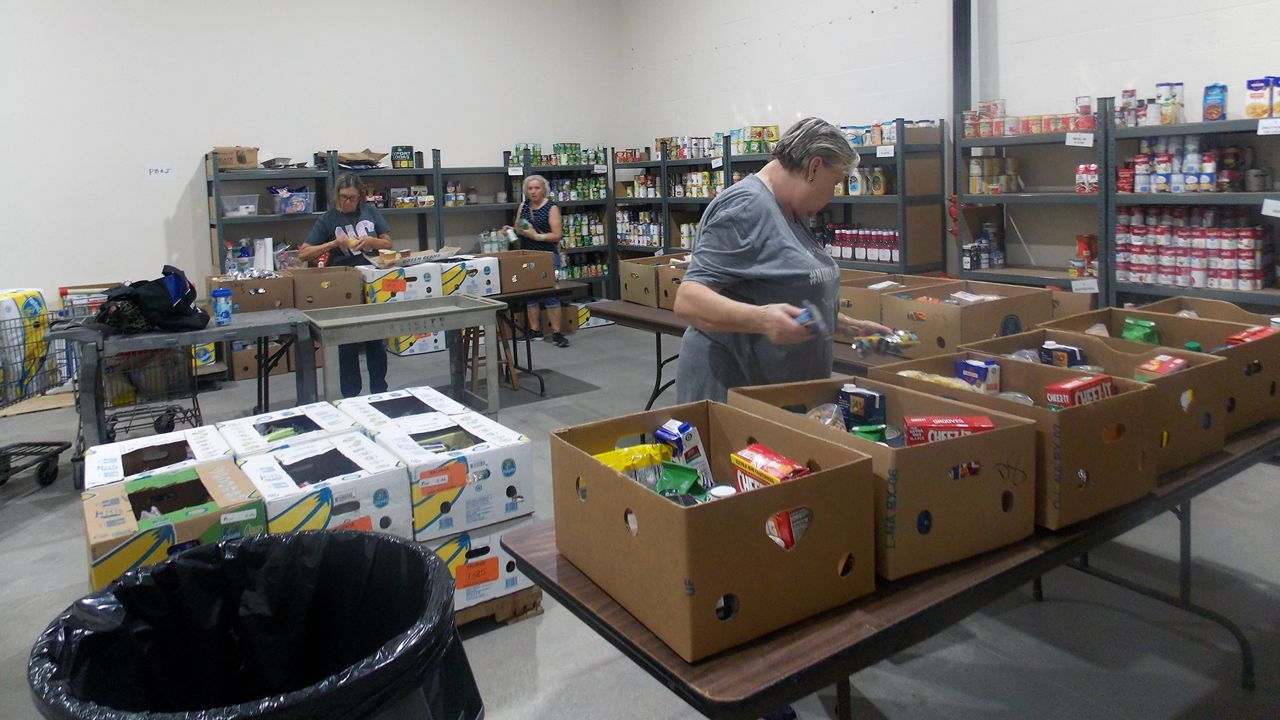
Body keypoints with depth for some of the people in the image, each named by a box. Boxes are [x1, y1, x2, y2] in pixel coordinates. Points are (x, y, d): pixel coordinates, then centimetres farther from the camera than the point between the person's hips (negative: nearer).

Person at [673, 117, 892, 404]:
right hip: (730, 385, -9)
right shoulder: (746, 206, -17)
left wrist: (848, 324, 17)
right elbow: (688, 299, -24)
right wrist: (762, 319, -38)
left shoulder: (790, 215, 12)